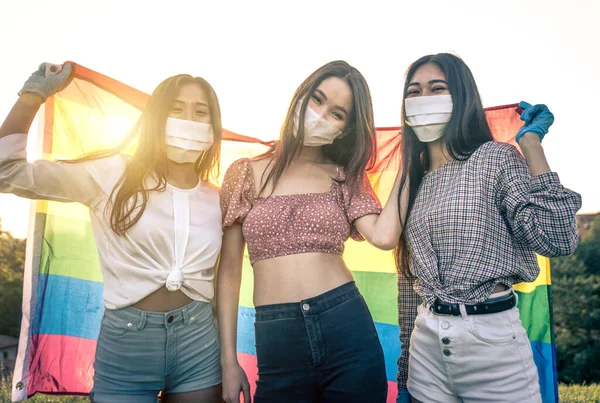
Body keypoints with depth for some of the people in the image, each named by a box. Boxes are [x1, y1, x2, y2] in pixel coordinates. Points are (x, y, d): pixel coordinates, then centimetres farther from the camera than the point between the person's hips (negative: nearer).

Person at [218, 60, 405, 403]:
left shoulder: (345, 178, 7)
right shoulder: (246, 173, 3)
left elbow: (384, 236, -12)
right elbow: (229, 271, 4)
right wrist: (229, 360, 2)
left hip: (348, 326, 2)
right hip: (276, 338, -1)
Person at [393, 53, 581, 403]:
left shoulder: (496, 158, -7)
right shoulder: (415, 178, 8)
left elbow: (558, 239, -19)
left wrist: (531, 142, -15)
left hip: (491, 338, -5)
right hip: (427, 341, 5)